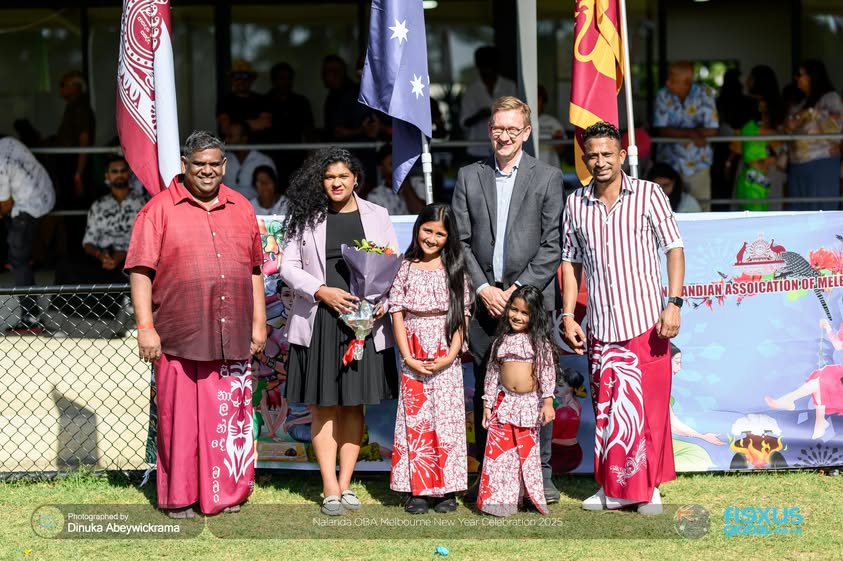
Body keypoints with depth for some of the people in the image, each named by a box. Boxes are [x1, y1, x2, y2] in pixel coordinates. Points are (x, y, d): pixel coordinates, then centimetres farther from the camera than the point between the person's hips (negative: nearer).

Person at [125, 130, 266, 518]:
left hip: (232, 338, 4)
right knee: (181, 416, 0)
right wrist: (145, 327, -10)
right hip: (179, 338, -3)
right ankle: (179, 497, 11)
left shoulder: (241, 209, 14)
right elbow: (140, 271, -4)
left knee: (231, 416, 6)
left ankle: (227, 493, 17)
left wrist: (259, 323, 14)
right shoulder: (159, 210, 0)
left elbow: (255, 270, 18)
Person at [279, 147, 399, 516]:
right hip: (318, 321, -1)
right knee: (324, 407, 0)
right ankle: (330, 490, 2)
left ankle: (345, 485, 13)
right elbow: (288, 267, 1)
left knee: (354, 405, 6)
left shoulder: (376, 216, 7)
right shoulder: (307, 218, 3)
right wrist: (323, 291, -13)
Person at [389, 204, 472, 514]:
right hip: (413, 360, 0)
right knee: (415, 420, 0)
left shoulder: (455, 271, 5)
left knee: (447, 419, -1)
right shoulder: (405, 269, 5)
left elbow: (462, 317, 1)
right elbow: (397, 314, 1)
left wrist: (450, 357, -10)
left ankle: (447, 490, 3)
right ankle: (417, 490, 3)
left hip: (447, 361, 0)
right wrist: (408, 358, -8)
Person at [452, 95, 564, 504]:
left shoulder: (547, 178, 3)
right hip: (484, 300, 2)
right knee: (484, 390, 4)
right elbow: (461, 240, 7)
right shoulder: (469, 177, 10)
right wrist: (483, 289, -5)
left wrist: (518, 289, -10)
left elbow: (552, 245, -1)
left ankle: (540, 474, 4)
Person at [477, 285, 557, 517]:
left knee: (528, 452, 2)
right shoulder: (501, 340, 9)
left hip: (530, 404, -3)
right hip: (504, 402, 3)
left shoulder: (540, 341, -1)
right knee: (498, 449, -2)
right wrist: (487, 403, 10)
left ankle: (532, 497, 11)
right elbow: (492, 372, 12)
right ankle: (498, 498, 2)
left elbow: (548, 372, -4)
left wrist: (547, 401, -11)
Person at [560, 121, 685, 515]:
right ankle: (613, 486, 17)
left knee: (649, 405, -1)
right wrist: (568, 316, 8)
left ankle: (648, 486, 11)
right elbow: (571, 262, 15)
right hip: (600, 327, 3)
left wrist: (673, 303, -10)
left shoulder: (648, 195, -1)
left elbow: (674, 249, -1)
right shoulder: (576, 205, 8)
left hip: (645, 323, -3)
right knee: (606, 406, 6)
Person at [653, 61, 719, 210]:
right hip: (670, 164, 1)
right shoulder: (663, 95, -7)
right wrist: (691, 133, -24)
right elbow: (661, 129, -11)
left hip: (698, 164, -1)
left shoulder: (704, 94, -10)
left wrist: (677, 131, -14)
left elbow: (711, 130, -13)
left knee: (701, 209, 4)